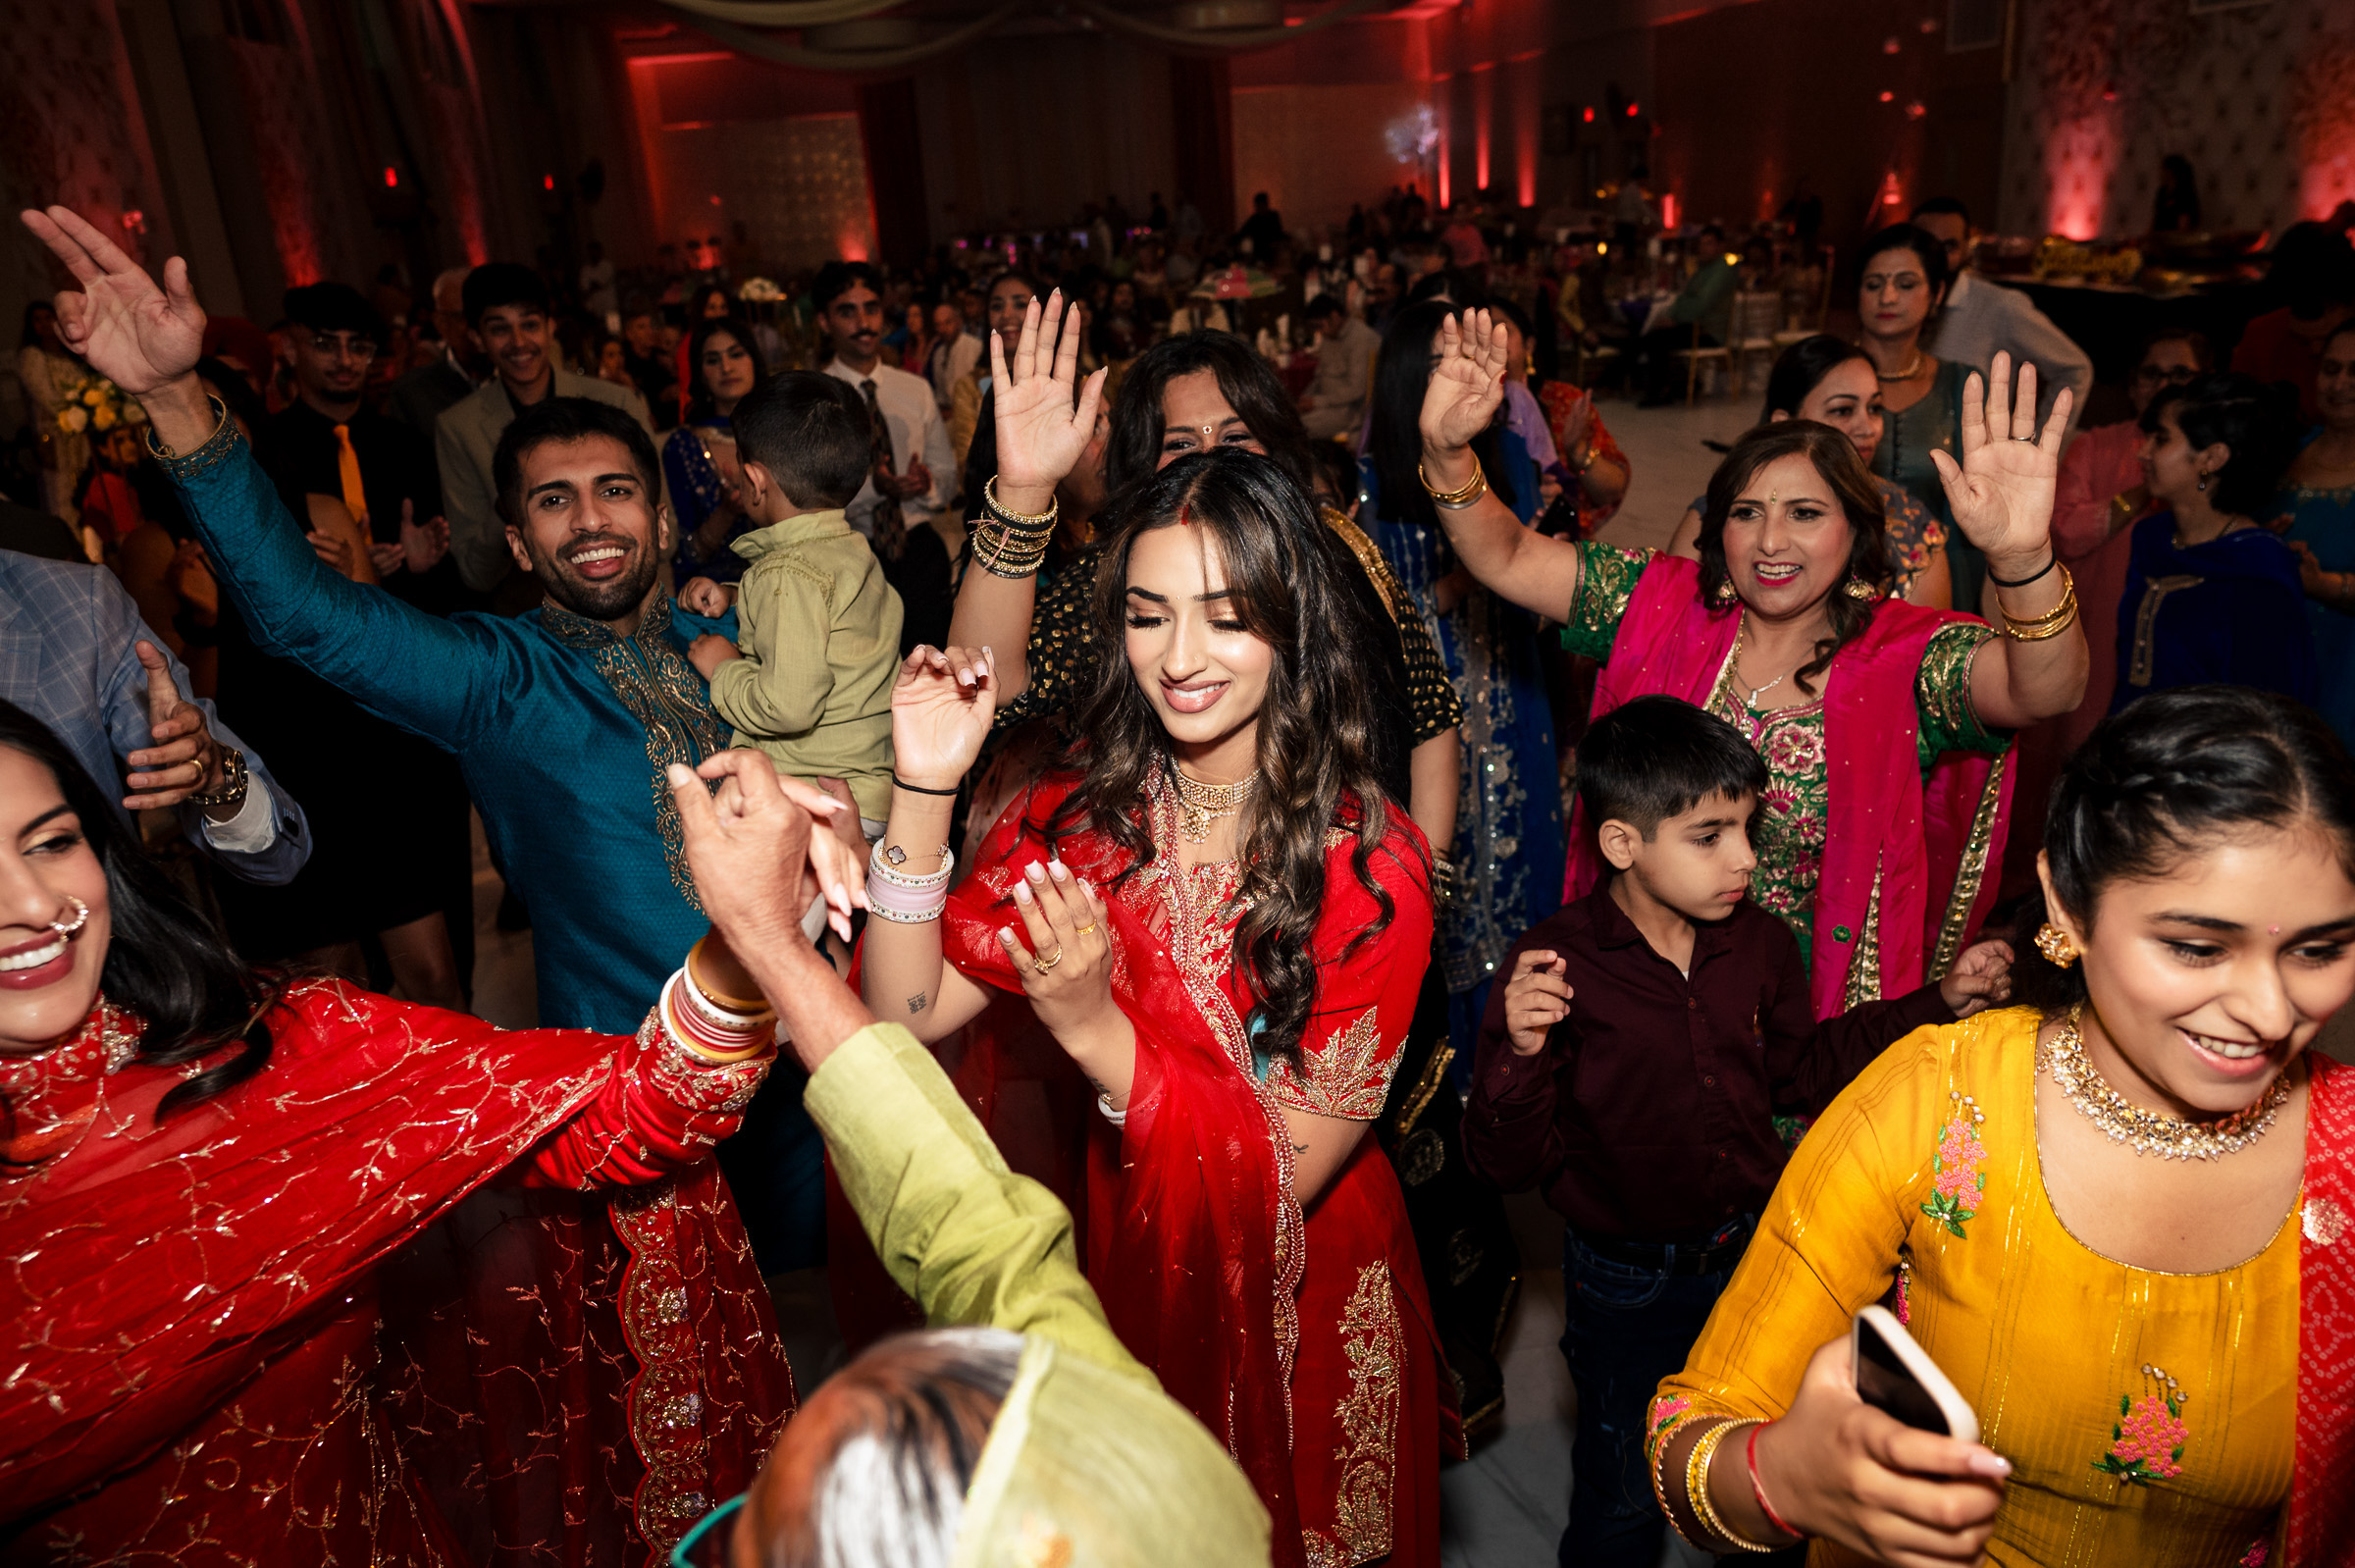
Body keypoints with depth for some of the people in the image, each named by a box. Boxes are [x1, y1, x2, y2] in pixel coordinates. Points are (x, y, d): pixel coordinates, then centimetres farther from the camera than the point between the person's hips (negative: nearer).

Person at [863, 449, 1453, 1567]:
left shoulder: (1369, 873, -23)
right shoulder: (1079, 814, -11)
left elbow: (1287, 1178, -23)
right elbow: (907, 1015, -17)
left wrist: (1096, 1030, -36)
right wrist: (923, 791, -28)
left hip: (1304, 1314, -3)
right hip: (1128, 1280, 3)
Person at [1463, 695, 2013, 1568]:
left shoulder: (1761, 945, -8)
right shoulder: (1554, 967, -26)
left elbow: (1797, 1073, 10)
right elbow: (1507, 1164, -23)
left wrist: (1939, 1003, 4)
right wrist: (1523, 1054, -42)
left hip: (1757, 1247, 5)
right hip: (1629, 1282, -5)